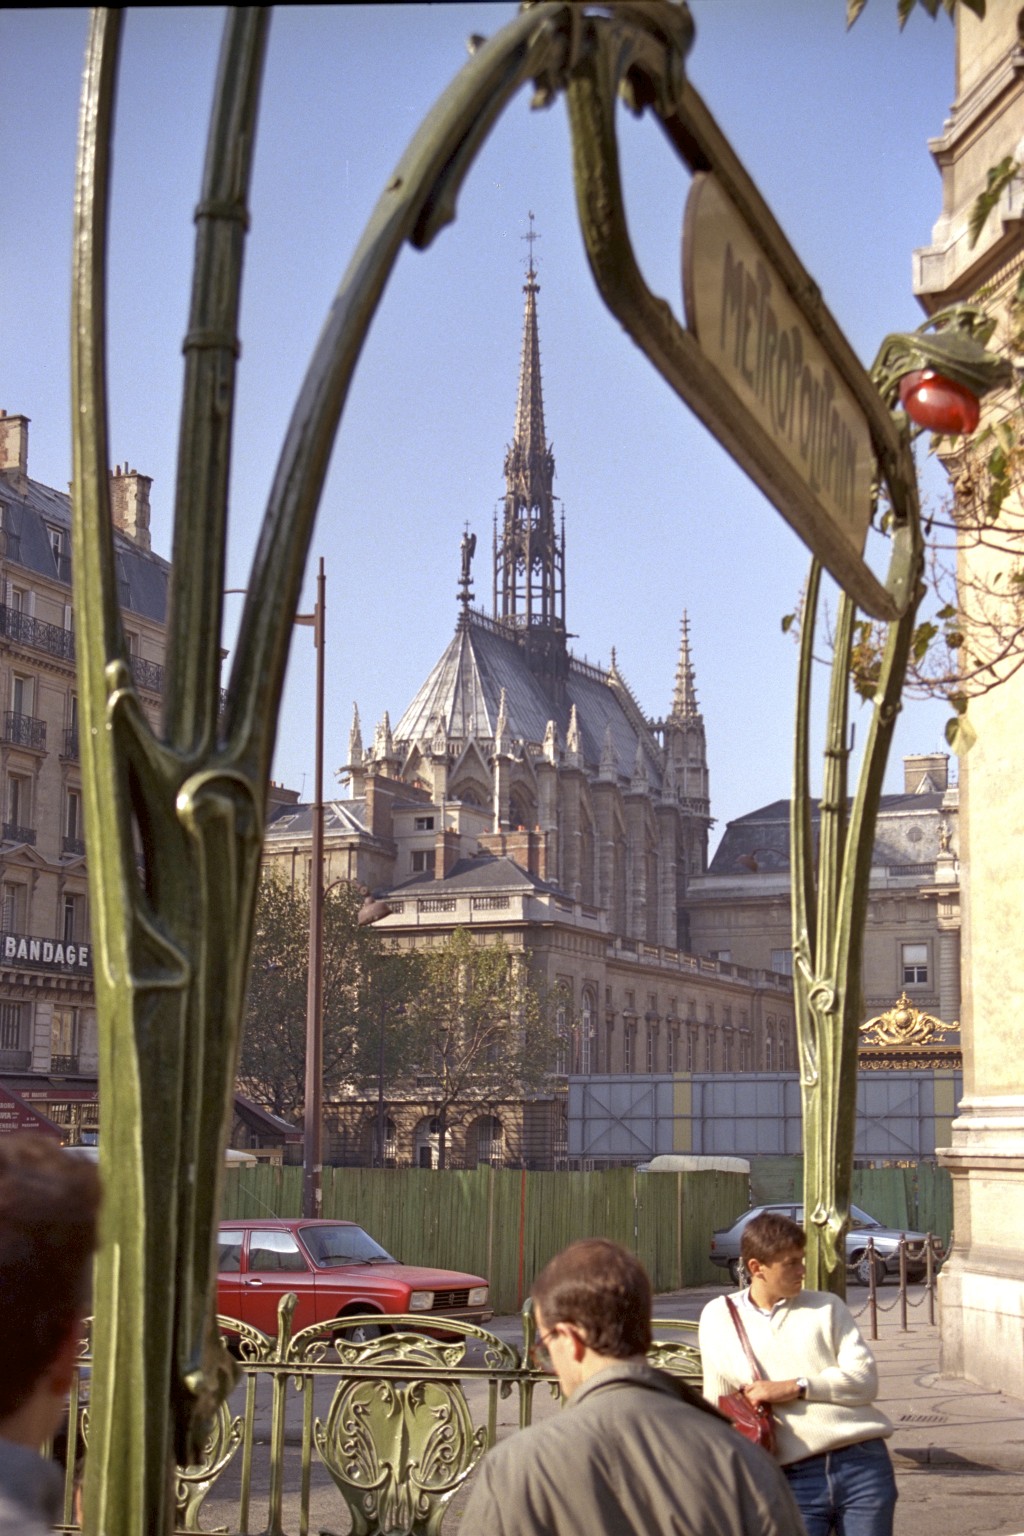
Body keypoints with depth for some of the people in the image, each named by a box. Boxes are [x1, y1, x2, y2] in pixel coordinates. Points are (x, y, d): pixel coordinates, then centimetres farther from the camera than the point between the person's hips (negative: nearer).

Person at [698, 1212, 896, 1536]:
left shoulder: (827, 1307, 8)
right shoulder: (718, 1318, 7)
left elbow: (865, 1379, -2)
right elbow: (718, 1404, 12)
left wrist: (795, 1387, -11)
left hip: (862, 1463, 1)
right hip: (795, 1478, 0)